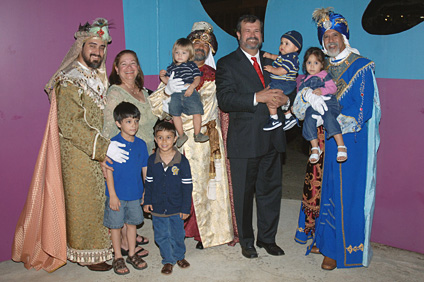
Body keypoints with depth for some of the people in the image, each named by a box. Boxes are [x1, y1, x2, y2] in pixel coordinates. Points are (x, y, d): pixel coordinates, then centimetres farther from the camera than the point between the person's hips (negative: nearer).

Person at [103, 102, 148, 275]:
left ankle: (132, 254, 31)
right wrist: (112, 195, -14)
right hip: (117, 194, -4)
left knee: (132, 223, 16)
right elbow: (108, 171, -12)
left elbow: (145, 170, 7)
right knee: (115, 225, 8)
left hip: (135, 194, 4)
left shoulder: (141, 144, 0)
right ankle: (118, 258, 24)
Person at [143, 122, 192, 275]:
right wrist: (147, 201, 3)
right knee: (161, 236, 12)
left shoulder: (182, 161, -11)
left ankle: (179, 256, 40)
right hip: (157, 207, 2)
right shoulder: (152, 160, -4)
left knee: (177, 235, 15)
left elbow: (187, 186, -7)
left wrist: (185, 207, -6)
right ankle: (168, 260, 33)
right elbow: (149, 182, 6)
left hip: (176, 208, -1)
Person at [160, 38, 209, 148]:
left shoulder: (192, 65, 10)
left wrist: (192, 87, -14)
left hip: (190, 93, -2)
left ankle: (197, 134, 3)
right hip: (176, 94, 2)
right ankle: (181, 135, 8)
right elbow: (168, 81, 21)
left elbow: (197, 78, 2)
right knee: (175, 113, -5)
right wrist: (162, 76, 2)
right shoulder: (171, 68, 18)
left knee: (197, 112, -12)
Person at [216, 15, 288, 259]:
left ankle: (267, 238, 30)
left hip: (272, 138, 5)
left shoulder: (272, 62, 17)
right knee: (244, 194, 7)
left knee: (271, 190, 12)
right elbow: (224, 99, -13)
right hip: (244, 140, -4)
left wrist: (284, 99, -6)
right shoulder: (227, 64, 0)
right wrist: (257, 98, -23)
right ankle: (246, 241, 26)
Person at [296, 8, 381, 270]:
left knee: (346, 193, 2)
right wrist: (310, 94, -23)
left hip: (352, 141, -5)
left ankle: (340, 249, 17)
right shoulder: (324, 66, 10)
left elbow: (362, 110, -13)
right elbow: (304, 85, 0)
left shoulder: (362, 67, -8)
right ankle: (325, 238, 29)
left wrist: (328, 120, -15)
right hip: (328, 140, 5)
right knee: (328, 189, 13)